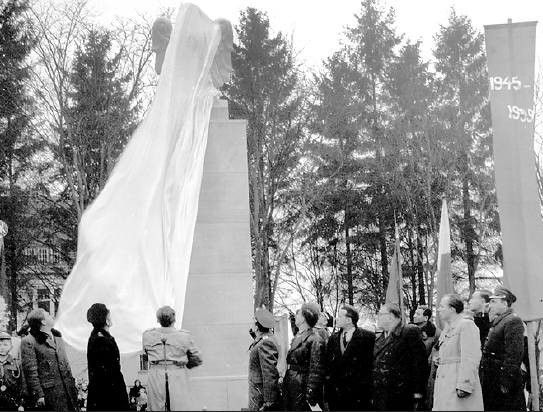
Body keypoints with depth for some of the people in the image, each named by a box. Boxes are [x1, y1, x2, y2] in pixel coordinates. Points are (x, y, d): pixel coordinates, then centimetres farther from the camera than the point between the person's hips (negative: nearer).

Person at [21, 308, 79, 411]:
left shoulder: (57, 338, 17)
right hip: (49, 392, -6)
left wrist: (72, 386, 16)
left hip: (67, 390, 6)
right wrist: (38, 395, -14)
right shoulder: (28, 342, -6)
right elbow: (30, 372, -10)